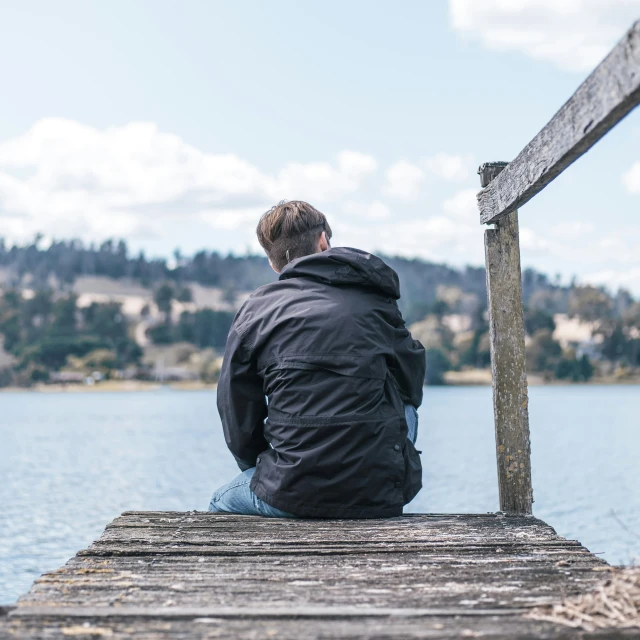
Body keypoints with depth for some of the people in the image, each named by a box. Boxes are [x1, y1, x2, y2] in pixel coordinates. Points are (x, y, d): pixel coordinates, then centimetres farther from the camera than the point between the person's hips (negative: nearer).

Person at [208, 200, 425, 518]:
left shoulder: (255, 310, 4)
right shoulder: (375, 301, 8)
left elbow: (239, 424, 5)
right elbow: (412, 387, 18)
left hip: (294, 495, 0)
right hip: (381, 495, 1)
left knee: (221, 503, 32)